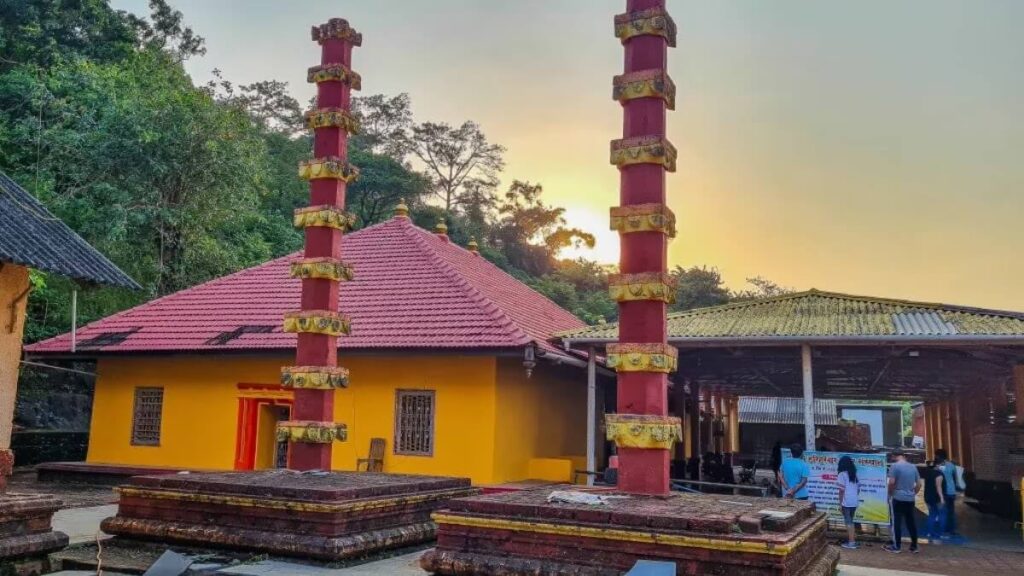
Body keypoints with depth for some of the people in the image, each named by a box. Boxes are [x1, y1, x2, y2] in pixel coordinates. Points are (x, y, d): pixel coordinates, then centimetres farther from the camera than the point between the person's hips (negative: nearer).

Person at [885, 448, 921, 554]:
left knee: (896, 522, 1)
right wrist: (913, 493, 19)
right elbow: (919, 484, 11)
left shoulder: (895, 466, -12)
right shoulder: (913, 467, 7)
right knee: (911, 522, 12)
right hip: (910, 499, 6)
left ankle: (896, 546, 4)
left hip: (897, 498, -6)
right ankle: (914, 546, 16)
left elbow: (891, 482, -17)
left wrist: (890, 494, -2)